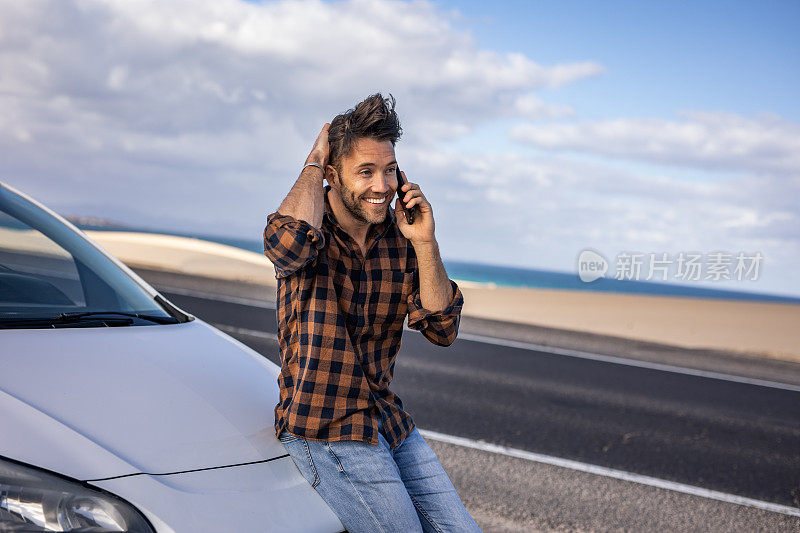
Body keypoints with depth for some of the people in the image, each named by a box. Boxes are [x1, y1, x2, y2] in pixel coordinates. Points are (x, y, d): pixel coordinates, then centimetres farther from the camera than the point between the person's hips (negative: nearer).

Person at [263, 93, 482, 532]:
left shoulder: (399, 235, 4)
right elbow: (289, 244, -38)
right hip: (324, 428, -6)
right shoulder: (311, 225, -10)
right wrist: (314, 161, -21)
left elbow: (441, 330, -2)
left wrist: (424, 243, -14)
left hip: (388, 419, 7)